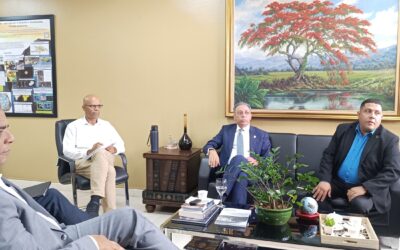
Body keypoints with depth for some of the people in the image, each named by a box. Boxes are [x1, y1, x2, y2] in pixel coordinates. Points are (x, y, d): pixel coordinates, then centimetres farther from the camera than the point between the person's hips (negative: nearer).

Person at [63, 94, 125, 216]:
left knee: (101, 154, -37)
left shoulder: (106, 125, 23)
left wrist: (114, 149, -6)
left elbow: (121, 145, 18)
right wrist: (89, 151, -16)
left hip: (106, 160, 3)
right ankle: (110, 213, -36)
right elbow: (67, 151, -1)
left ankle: (94, 201, -41)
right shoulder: (73, 126, 12)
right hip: (82, 162, -2)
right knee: (109, 171, -36)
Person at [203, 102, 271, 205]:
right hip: (227, 169, 1)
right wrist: (212, 150, -13)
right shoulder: (226, 130, 19)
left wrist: (258, 162, -12)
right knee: (238, 159, -36)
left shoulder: (261, 135, 16)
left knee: (238, 159, -36)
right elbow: (209, 145, 12)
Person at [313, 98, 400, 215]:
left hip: (368, 188, -3)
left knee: (359, 204, -33)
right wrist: (325, 180, -11)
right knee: (317, 195, -23)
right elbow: (328, 155, 5)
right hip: (337, 183, 3)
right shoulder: (343, 129, 6)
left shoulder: (389, 140, -4)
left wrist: (364, 188, -24)